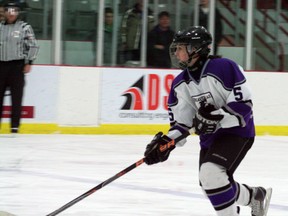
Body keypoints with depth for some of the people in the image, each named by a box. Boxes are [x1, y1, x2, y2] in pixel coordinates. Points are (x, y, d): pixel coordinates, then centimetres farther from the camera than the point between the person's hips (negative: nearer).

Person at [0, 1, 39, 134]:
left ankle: (15, 126, -2)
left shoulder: (24, 27, 0)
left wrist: (28, 63, -5)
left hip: (17, 66, -3)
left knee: (16, 97, -5)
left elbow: (33, 46, 1)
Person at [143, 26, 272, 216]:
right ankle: (256, 196, 39)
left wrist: (217, 117, -32)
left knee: (211, 174, -28)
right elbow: (181, 122, 2)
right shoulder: (180, 84, 2)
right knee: (213, 185, 13)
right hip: (209, 137, 9)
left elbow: (243, 105, -22)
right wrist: (165, 143, -14)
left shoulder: (224, 68, -20)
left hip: (236, 131, -9)